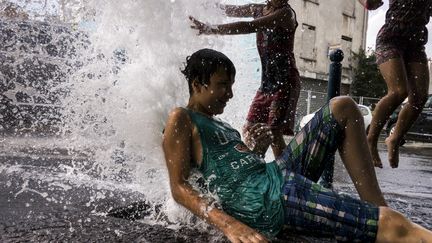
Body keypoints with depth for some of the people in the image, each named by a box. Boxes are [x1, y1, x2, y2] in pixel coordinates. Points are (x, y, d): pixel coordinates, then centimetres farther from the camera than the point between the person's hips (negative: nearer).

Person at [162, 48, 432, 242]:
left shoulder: (220, 125, 25)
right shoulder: (181, 119, -1)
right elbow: (179, 187, -11)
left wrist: (259, 148, 6)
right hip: (268, 198, -10)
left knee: (343, 107, 9)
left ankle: (378, 208, 2)